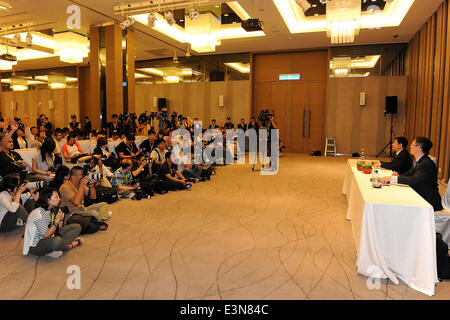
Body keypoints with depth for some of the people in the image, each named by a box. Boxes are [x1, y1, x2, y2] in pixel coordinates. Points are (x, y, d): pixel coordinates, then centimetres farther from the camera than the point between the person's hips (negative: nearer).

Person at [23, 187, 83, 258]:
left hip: (50, 237, 9)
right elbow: (46, 235, -23)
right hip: (35, 246, -8)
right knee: (57, 241, -40)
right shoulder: (37, 214, -24)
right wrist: (56, 221, -25)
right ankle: (72, 244, -5)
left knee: (77, 227, 4)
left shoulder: (52, 210, 1)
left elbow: (57, 229, 4)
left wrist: (61, 219, -13)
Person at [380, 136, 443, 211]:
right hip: (418, 197, 8)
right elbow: (408, 174, 16)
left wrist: (392, 178, -34)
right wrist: (398, 176, -7)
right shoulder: (417, 161, 10)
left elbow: (413, 180, -31)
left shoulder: (427, 164, -21)